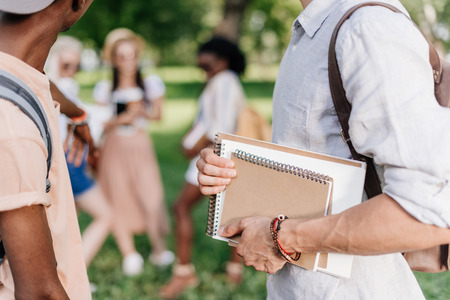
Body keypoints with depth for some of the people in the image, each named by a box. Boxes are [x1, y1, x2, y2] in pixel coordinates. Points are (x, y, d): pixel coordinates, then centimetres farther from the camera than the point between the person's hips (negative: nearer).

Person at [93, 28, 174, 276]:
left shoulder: (149, 84, 4)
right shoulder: (105, 88, 1)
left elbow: (158, 114, 7)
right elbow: (101, 124, -2)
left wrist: (143, 112, -13)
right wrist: (123, 118, -17)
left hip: (141, 146, 0)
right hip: (114, 146, 0)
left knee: (151, 196, -8)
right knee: (118, 197, -3)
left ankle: (159, 249, 7)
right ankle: (128, 253, 8)